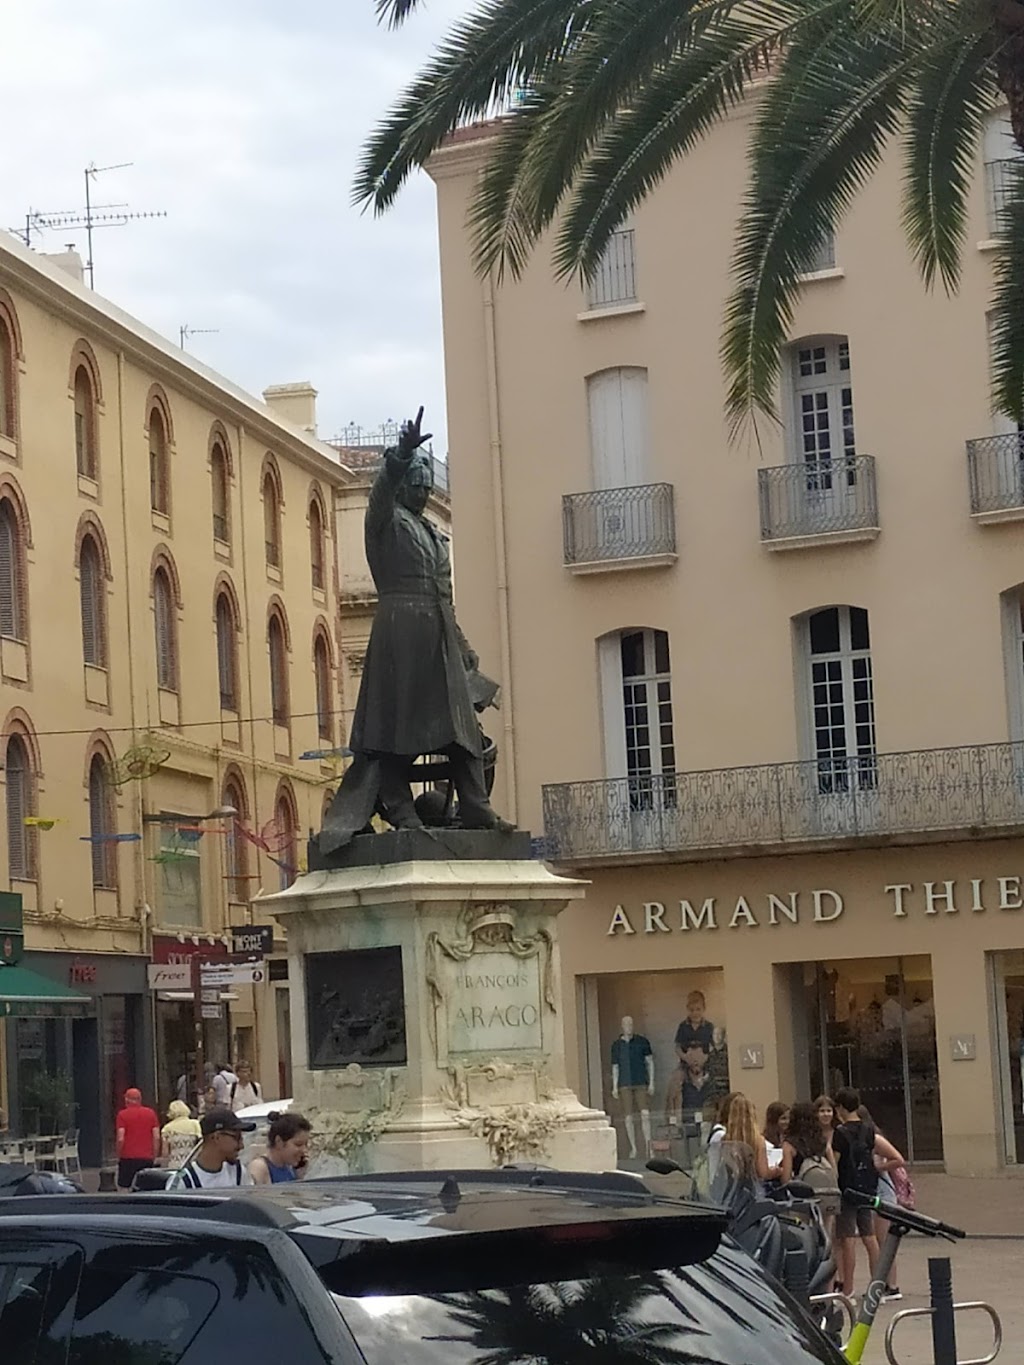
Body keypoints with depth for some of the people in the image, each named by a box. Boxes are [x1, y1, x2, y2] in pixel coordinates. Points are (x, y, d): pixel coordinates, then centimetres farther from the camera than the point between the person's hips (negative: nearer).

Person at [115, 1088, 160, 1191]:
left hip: (128, 1159, -3)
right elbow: (157, 1137, 3)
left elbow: (120, 1139, -9)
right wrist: (154, 1157, 10)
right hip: (147, 1158, 3)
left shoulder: (122, 1115, -3)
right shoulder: (151, 1113, 6)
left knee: (123, 1188, 2)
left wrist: (119, 1156, 3)